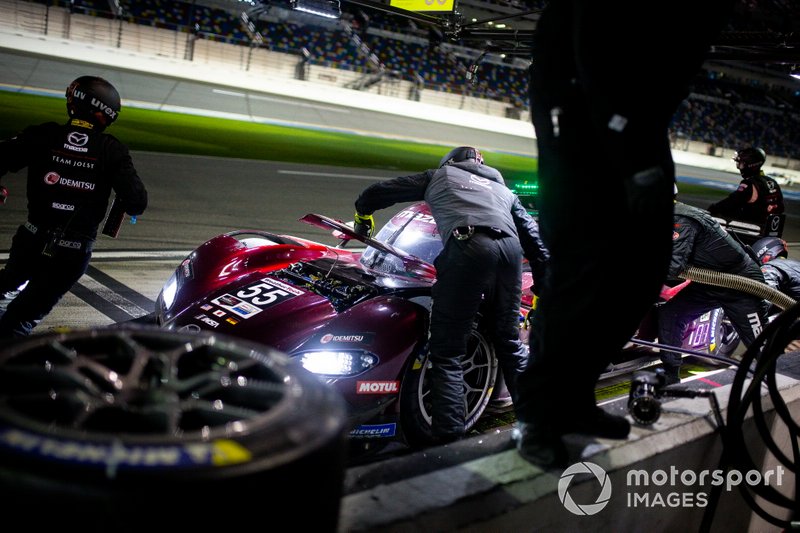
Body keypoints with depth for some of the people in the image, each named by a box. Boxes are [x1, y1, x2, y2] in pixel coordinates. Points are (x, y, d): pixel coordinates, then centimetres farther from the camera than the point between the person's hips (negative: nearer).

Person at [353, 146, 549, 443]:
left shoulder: (440, 175, 30)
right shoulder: (503, 190, 39)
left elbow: (377, 193, 32)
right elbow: (533, 236, 29)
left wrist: (363, 215, 51)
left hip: (469, 245, -4)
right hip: (511, 249, 5)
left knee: (447, 353, -1)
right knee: (509, 343, 21)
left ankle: (449, 439, -8)